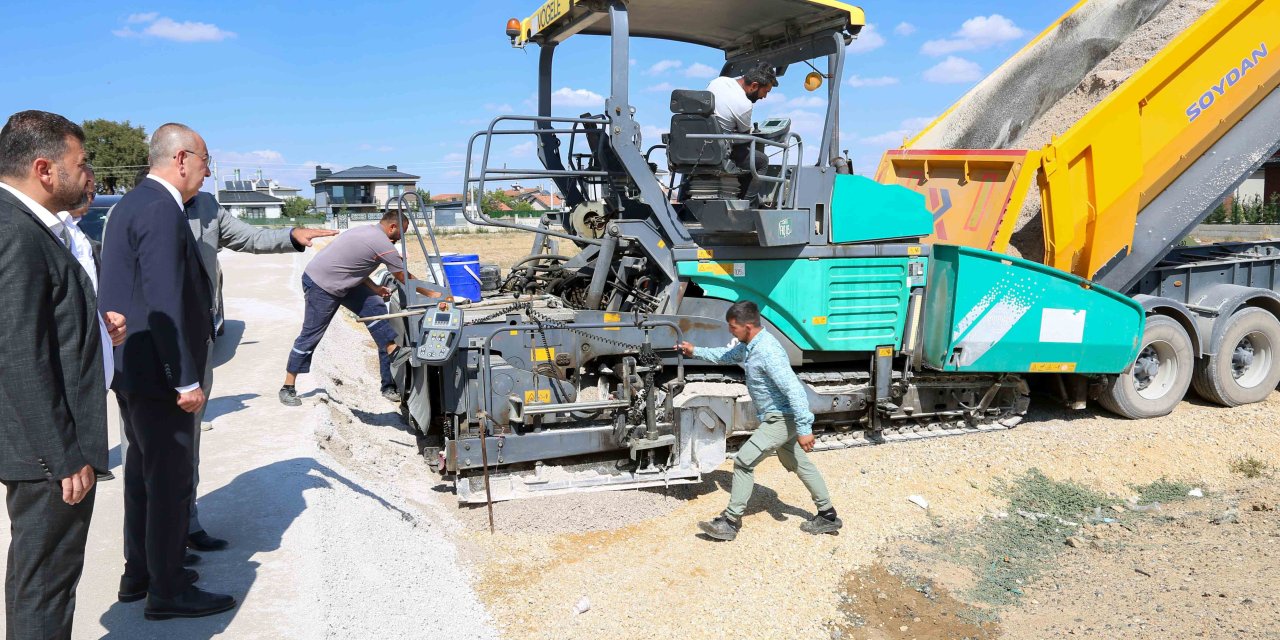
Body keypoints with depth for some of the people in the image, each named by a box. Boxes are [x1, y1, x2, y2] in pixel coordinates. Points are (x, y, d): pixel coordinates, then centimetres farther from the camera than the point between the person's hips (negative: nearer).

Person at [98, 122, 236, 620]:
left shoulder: (134, 203, 13)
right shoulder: (162, 210, -19)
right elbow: (165, 303, -24)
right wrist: (186, 380, -21)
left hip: (132, 368, 11)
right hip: (157, 372, -10)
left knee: (145, 472, 20)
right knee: (170, 480, 1)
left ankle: (140, 574, 34)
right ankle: (168, 592, 14)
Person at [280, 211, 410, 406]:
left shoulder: (367, 231, 7)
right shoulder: (383, 244, -20)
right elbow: (405, 278, -13)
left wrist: (374, 288, 8)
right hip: (320, 286, -10)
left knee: (375, 307, -1)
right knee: (310, 336, 0)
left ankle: (393, 351, -1)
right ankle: (288, 388, 10)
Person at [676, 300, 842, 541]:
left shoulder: (767, 351, -28)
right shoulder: (749, 346, 3)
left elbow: (794, 389, -31)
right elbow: (726, 356, 25)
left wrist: (804, 429, -32)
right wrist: (695, 352, 21)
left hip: (781, 419, -10)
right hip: (779, 418, 10)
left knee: (743, 462, -7)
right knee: (799, 465, 19)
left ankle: (730, 522, 2)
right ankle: (828, 516, 30)